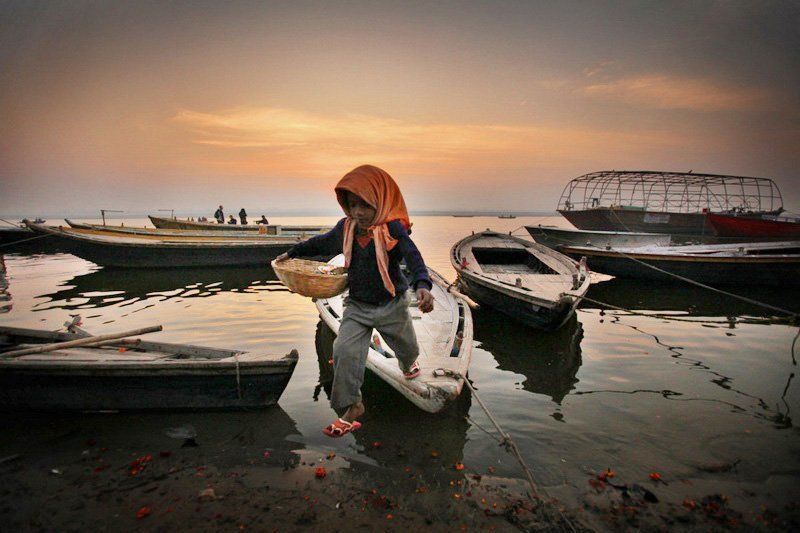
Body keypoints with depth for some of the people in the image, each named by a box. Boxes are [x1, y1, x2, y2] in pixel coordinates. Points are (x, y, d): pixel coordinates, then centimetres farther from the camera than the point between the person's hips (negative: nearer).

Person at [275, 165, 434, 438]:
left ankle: (408, 363, 61)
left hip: (392, 305, -2)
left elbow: (412, 256, -34)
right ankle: (351, 407, 2)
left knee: (406, 347, 22)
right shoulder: (345, 228, -4)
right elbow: (320, 243, 15)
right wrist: (292, 252, 23)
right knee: (345, 351, -15)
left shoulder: (393, 228, -20)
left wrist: (422, 285, -52)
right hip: (357, 306, 3)